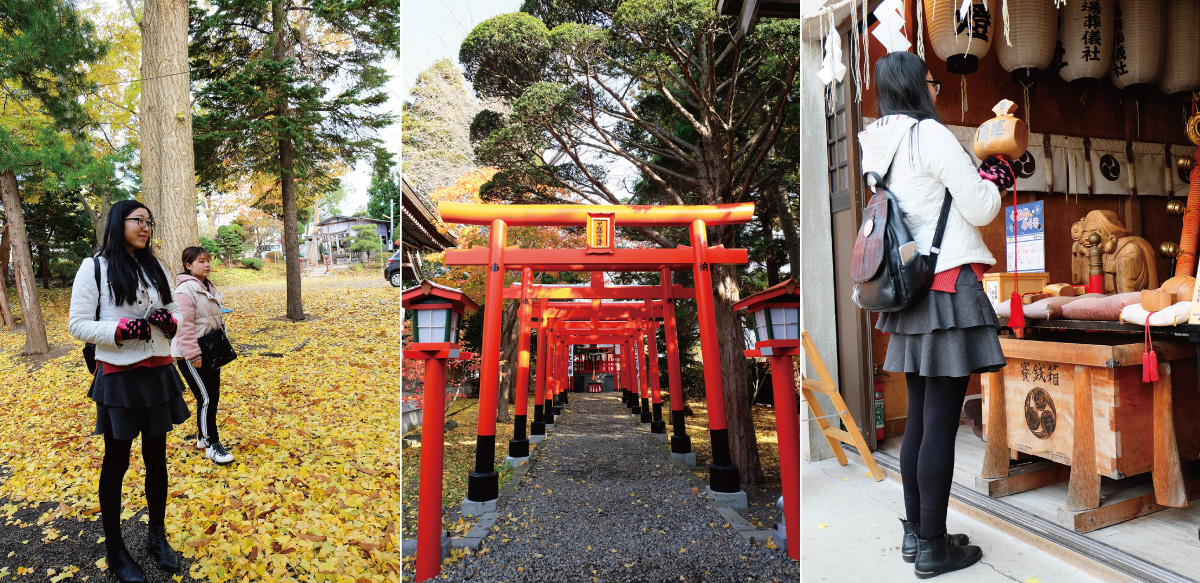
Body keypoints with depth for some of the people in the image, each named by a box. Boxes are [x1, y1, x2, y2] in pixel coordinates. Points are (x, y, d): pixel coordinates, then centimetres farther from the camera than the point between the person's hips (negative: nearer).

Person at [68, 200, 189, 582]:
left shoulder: (156, 267, 8)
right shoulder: (95, 267, -7)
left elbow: (175, 311, 15)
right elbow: (77, 324, -8)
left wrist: (170, 320, -8)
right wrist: (120, 328, -23)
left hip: (158, 372, 5)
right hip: (118, 376, -5)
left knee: (156, 457, 13)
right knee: (116, 461, 7)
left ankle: (157, 537, 29)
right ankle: (114, 551, 22)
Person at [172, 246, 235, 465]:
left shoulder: (209, 287, 13)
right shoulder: (185, 290, -16)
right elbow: (184, 325, -21)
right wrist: (193, 355, -22)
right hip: (190, 356, -9)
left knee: (213, 397, 12)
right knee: (206, 399, -7)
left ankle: (202, 437, 27)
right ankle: (212, 445, 2)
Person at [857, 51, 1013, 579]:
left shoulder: (875, 145, 14)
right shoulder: (933, 135, -10)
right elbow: (980, 210, -8)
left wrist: (975, 177, 21)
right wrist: (993, 178, 11)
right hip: (948, 284, -8)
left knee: (919, 418, 14)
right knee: (941, 423, -2)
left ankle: (914, 534, 24)